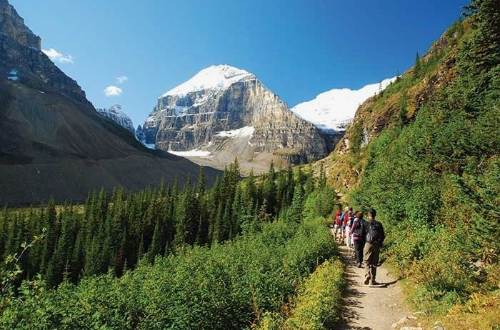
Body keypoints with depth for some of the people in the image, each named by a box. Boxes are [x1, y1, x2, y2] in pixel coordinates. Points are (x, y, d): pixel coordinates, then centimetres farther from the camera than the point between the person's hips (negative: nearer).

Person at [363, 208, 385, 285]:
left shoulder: (366, 224, -3)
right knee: (374, 263, 10)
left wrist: (363, 244, 10)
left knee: (367, 261, 7)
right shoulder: (379, 224, 5)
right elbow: (383, 236, 7)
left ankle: (368, 274, -17)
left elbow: (363, 234, -3)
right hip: (377, 245, 3)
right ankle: (372, 280, 13)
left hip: (368, 244, -3)